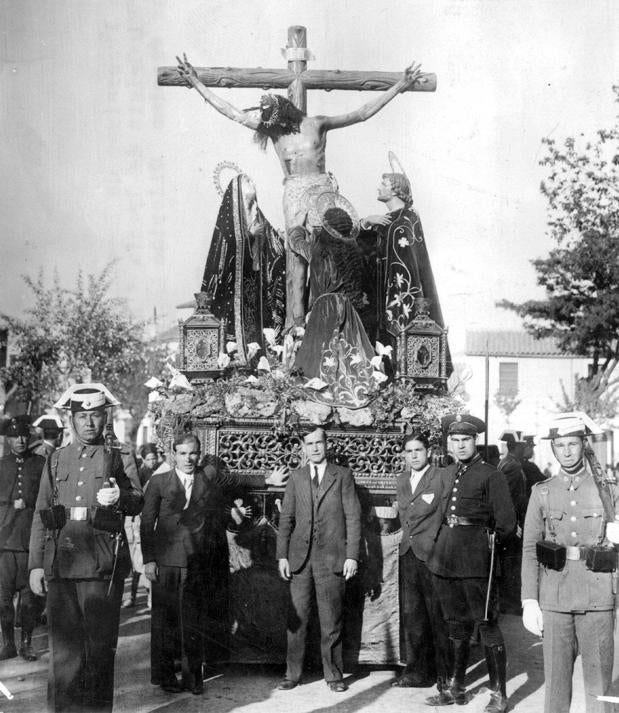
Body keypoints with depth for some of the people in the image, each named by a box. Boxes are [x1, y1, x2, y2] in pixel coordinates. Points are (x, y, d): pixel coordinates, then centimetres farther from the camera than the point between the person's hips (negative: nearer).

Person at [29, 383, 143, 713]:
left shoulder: (115, 458, 10)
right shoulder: (56, 460, 13)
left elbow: (137, 503, 11)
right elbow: (41, 515, 11)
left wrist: (120, 496, -13)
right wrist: (36, 563, 4)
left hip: (102, 562, -1)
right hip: (60, 559, 1)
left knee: (101, 643, 2)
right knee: (63, 645, 2)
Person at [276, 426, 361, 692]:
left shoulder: (342, 475, 4)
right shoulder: (295, 478, 11)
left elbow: (353, 517, 1)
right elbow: (286, 518, 10)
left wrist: (352, 556, -5)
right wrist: (282, 555, 2)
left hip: (332, 558, -2)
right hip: (300, 557, 2)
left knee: (332, 621, 3)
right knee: (297, 618, 3)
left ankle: (333, 674, 14)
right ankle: (293, 673, 12)